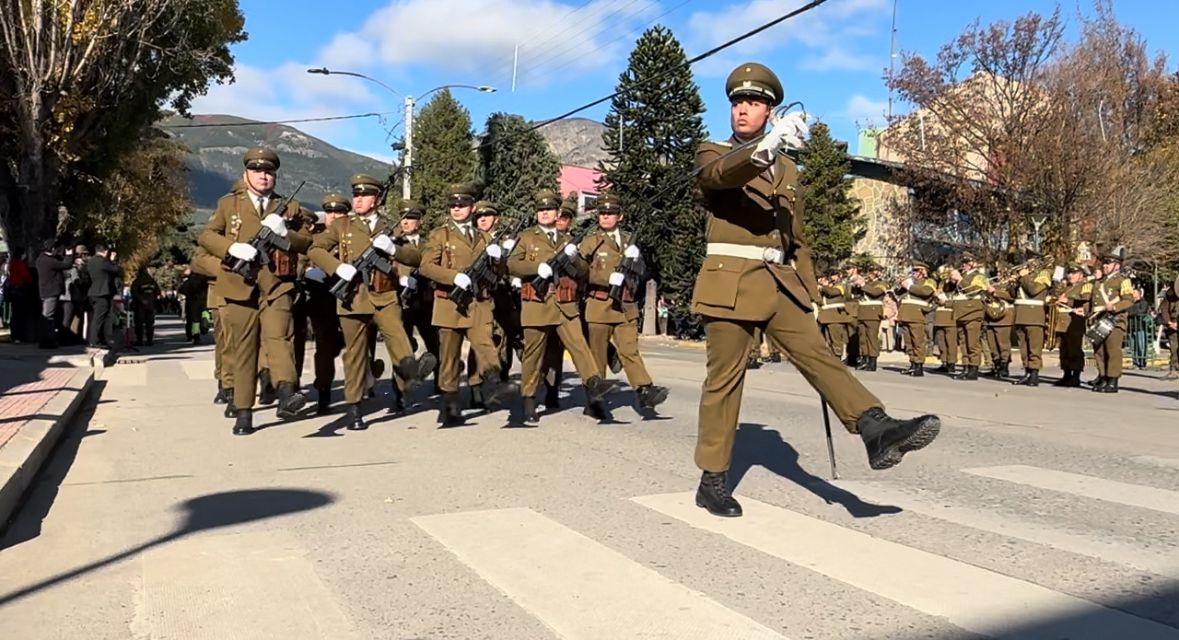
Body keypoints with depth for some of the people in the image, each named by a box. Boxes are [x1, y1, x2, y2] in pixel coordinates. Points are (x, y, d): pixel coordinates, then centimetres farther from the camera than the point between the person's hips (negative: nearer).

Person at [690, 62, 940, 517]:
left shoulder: (786, 170, 21)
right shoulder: (713, 155, 5)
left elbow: (796, 240, 22)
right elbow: (723, 174, -22)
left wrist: (808, 292, 14)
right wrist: (767, 145, -40)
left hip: (779, 283, 5)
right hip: (731, 282, -5)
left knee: (817, 354, -10)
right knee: (724, 378, -2)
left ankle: (877, 430, -22)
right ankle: (713, 480, 5)